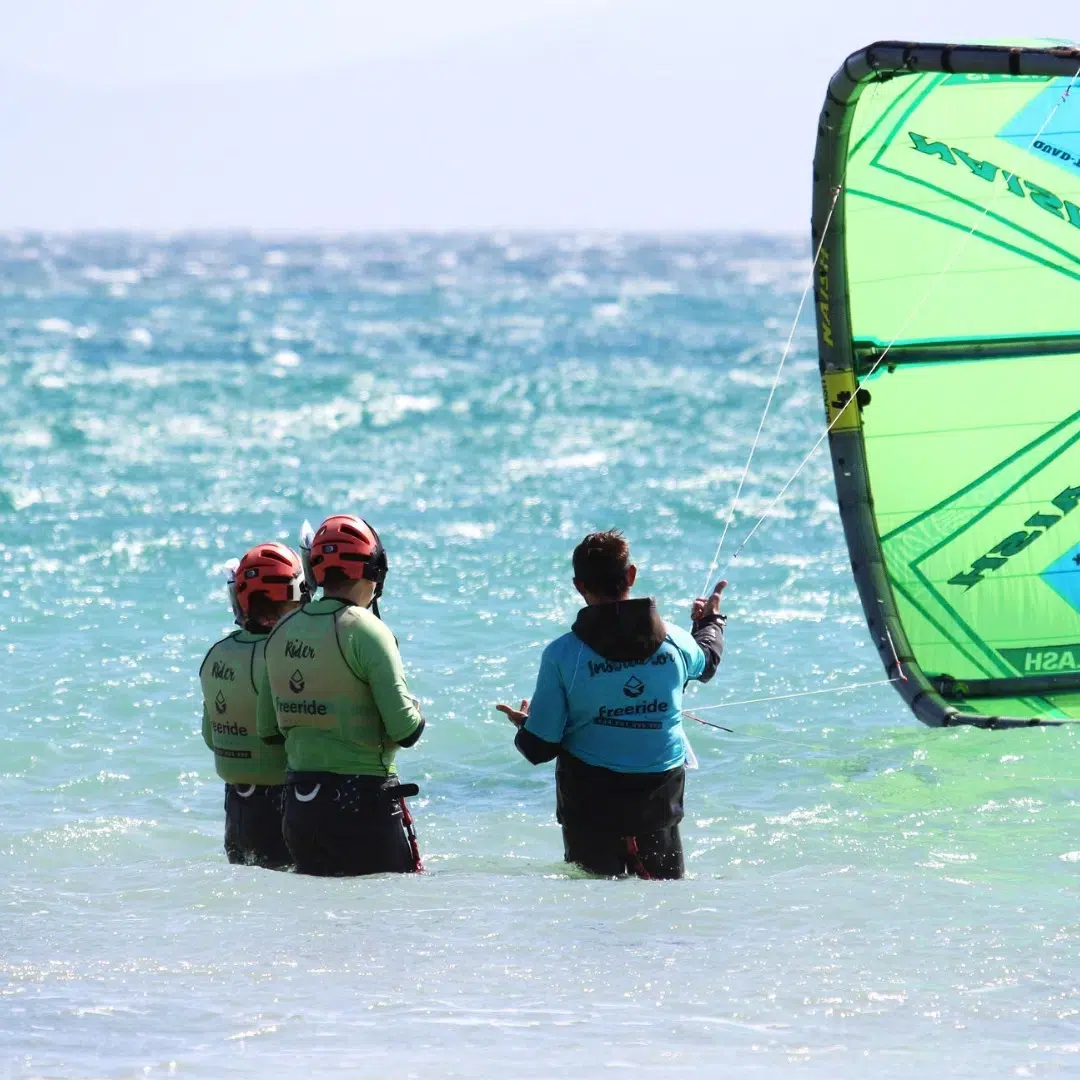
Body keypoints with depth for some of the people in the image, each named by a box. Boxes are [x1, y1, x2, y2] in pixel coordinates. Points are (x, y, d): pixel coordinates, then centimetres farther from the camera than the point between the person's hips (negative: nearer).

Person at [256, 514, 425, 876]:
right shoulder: (364, 630, -13)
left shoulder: (282, 632, 7)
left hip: (298, 802, 7)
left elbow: (269, 730, 12)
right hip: (363, 803, -7)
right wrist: (415, 711, 5)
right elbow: (404, 729, -16)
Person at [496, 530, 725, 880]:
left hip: (590, 806, -2)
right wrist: (711, 620, 45)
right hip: (660, 802, 2)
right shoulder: (674, 641, -4)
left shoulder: (562, 655, -13)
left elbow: (539, 748, -8)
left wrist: (522, 724, 17)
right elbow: (707, 661, 24)